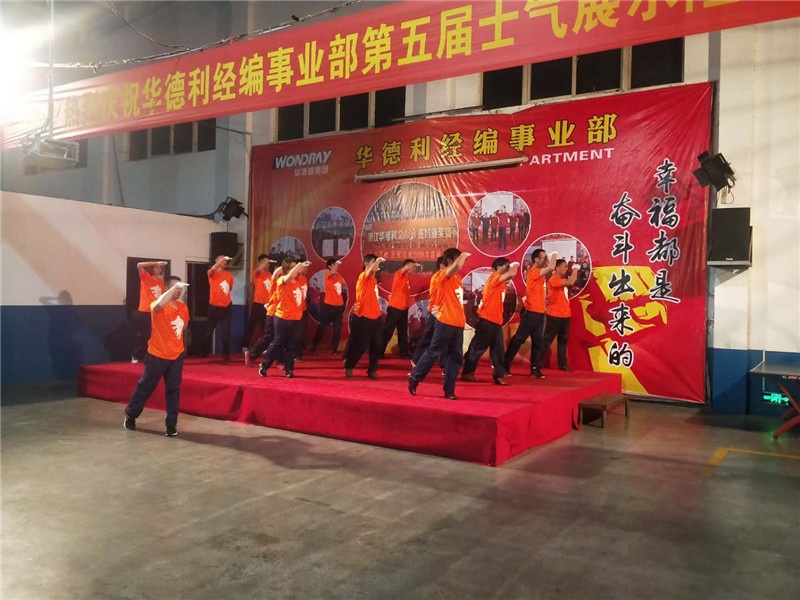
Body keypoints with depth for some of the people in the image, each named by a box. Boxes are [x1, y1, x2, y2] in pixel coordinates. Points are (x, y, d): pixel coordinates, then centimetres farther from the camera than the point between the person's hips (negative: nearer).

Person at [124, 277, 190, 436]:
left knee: (173, 390, 4)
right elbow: (159, 305, -39)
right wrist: (174, 287, -40)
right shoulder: (159, 306, -13)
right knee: (145, 387, 9)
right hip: (157, 355, -4)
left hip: (177, 356, 4)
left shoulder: (183, 307, 5)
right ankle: (130, 414, 30)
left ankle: (171, 424, 11)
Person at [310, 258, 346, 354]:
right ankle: (313, 347, 14)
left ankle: (334, 349, 14)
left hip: (339, 306, 5)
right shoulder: (327, 274, -7)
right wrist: (337, 263, -22)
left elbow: (343, 286, 25)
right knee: (322, 327, 3)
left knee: (337, 329, 5)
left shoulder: (339, 276, 10)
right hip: (328, 305, -5)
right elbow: (332, 272, -30)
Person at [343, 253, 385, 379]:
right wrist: (378, 260, -32)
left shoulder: (373, 279, 15)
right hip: (363, 317, -8)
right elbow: (371, 270, -37)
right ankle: (348, 367, 21)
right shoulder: (364, 276, -11)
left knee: (377, 346, 6)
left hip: (375, 317, 8)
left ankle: (372, 370, 17)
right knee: (359, 345, 2)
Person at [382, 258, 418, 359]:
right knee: (388, 331, -3)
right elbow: (406, 268, -32)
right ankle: (380, 352, 4)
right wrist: (415, 264, -28)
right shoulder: (399, 274, -9)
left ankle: (404, 352, 18)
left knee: (403, 331, 12)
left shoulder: (408, 277, 14)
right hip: (395, 307, -8)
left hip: (404, 308, 8)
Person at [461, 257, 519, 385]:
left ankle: (499, 375, 11)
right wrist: (515, 266, -8)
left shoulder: (499, 282, 16)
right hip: (487, 319, -9)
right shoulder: (494, 278, -13)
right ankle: (467, 373, 9)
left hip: (496, 321, 9)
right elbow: (511, 274, -24)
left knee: (498, 349, 7)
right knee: (478, 347, 0)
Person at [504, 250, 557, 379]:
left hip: (539, 312, 9)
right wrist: (554, 257, -7)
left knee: (537, 342, 9)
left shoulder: (540, 273, 15)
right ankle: (505, 365, 4)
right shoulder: (533, 272, -15)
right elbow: (551, 267, -21)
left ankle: (535, 369, 14)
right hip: (531, 312, -9)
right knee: (518, 339, -3)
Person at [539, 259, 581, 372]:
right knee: (547, 340, -3)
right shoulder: (554, 279, -15)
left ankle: (562, 364, 16)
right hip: (555, 315, -9)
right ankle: (537, 362, 4)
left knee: (563, 340, 11)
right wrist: (575, 269, -14)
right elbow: (570, 282, -25)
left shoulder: (563, 280, 16)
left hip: (565, 315, 9)